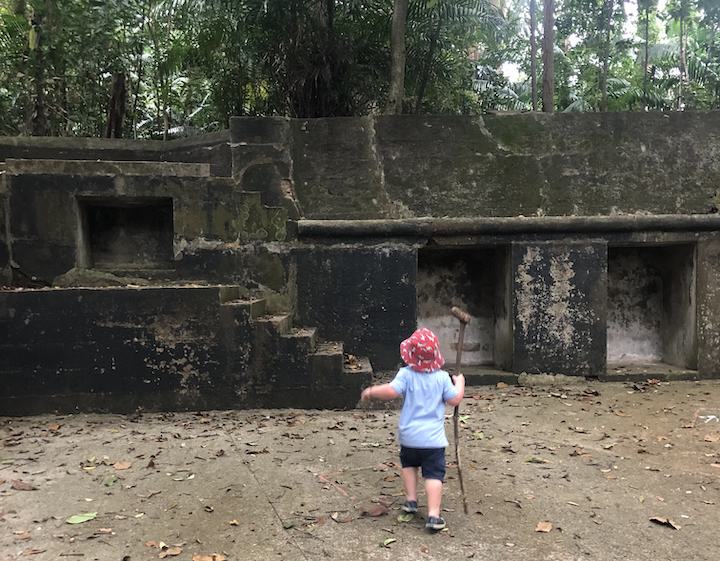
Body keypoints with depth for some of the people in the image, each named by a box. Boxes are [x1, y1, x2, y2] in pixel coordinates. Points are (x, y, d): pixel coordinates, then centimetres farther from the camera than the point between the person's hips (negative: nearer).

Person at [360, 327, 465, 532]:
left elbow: (391, 391, -21)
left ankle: (411, 500, 27)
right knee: (434, 474, 1)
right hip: (434, 438, -1)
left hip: (409, 436, 1)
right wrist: (459, 383, 17)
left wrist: (371, 392, -5)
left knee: (409, 464, 27)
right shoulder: (442, 377, -6)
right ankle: (433, 515, -7)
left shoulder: (406, 374, -10)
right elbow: (455, 400, -1)